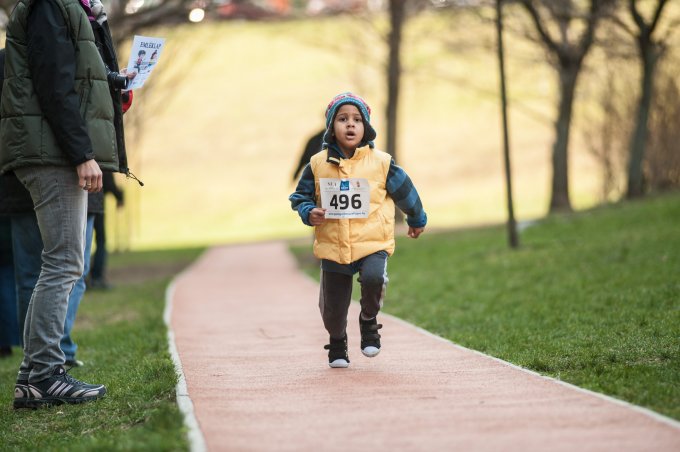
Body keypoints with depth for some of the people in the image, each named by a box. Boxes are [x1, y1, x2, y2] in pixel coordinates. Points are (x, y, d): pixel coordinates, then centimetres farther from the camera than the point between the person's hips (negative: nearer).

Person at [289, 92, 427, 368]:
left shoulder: (381, 162, -3)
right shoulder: (318, 164, -1)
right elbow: (300, 197, 11)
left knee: (373, 278, -32)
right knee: (333, 309, 7)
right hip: (332, 246, 2)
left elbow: (405, 192, 13)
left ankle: (369, 319, 0)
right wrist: (309, 213, -11)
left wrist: (417, 220, 27)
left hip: (373, 243, -1)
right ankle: (337, 343, 40)